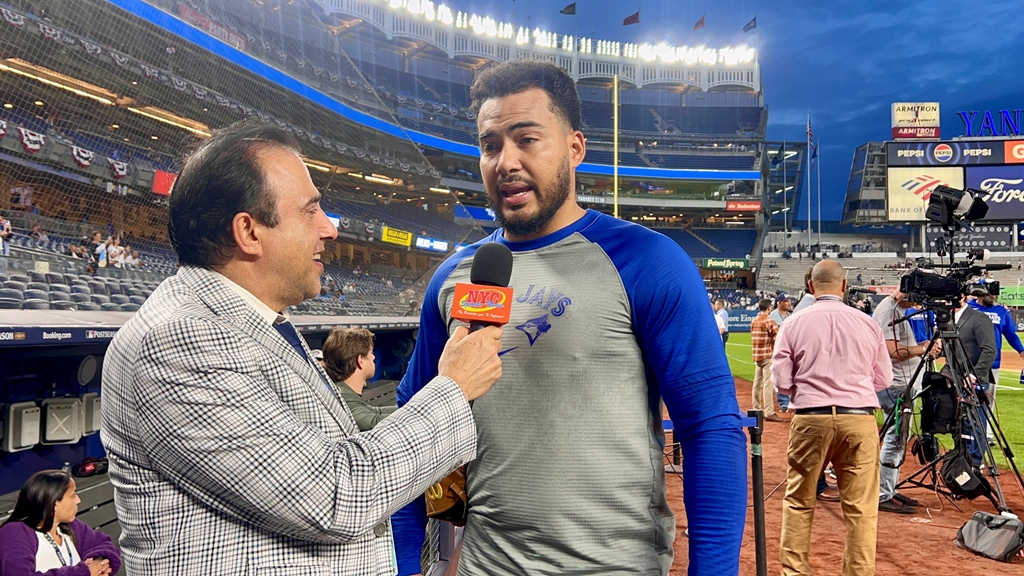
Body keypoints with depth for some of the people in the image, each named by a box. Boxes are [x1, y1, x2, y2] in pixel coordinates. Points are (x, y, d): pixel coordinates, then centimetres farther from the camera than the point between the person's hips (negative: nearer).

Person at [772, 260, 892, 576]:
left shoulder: (794, 323, -1)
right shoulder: (867, 323, 4)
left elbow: (781, 380, 0)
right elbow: (883, 378, 10)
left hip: (810, 419, 0)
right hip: (859, 419, 1)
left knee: (798, 500, 12)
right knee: (861, 507, 6)